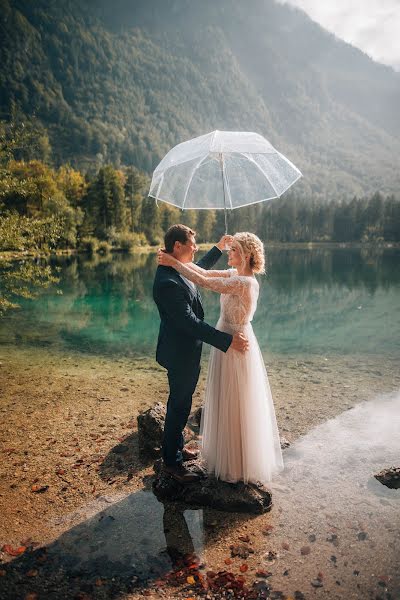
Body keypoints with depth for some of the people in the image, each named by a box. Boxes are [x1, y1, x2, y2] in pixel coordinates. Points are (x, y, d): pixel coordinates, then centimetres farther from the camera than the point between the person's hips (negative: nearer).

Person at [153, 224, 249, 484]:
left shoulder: (176, 271, 2)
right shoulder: (168, 282, -30)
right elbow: (190, 322, -31)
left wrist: (218, 248, 26)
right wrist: (228, 341, -29)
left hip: (185, 351, 10)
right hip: (180, 354, -10)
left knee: (181, 403, 23)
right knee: (179, 406, 6)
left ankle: (177, 447, 42)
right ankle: (172, 462, 25)